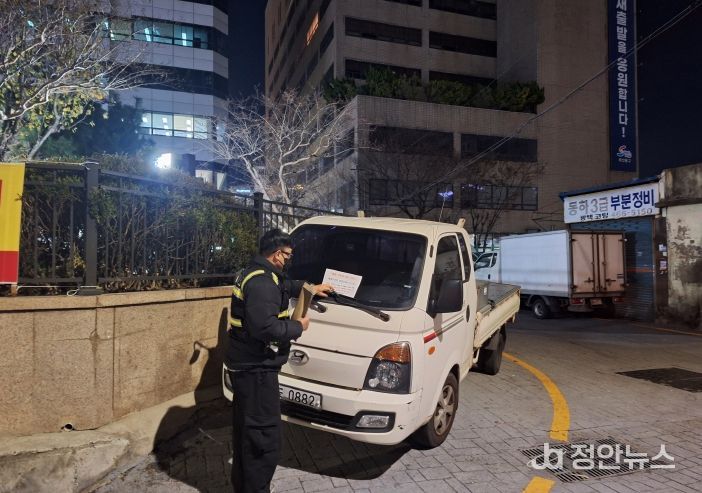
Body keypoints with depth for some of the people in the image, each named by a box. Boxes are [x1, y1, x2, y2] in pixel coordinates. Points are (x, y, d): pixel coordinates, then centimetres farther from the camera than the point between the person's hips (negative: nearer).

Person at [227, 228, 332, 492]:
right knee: (265, 437, -4)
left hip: (244, 365, 12)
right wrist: (298, 326, -16)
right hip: (256, 369, -12)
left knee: (245, 429, 24)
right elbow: (266, 328, -31)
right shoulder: (262, 282, -23)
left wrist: (309, 287, 34)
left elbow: (284, 286, 34)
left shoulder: (254, 274, 13)